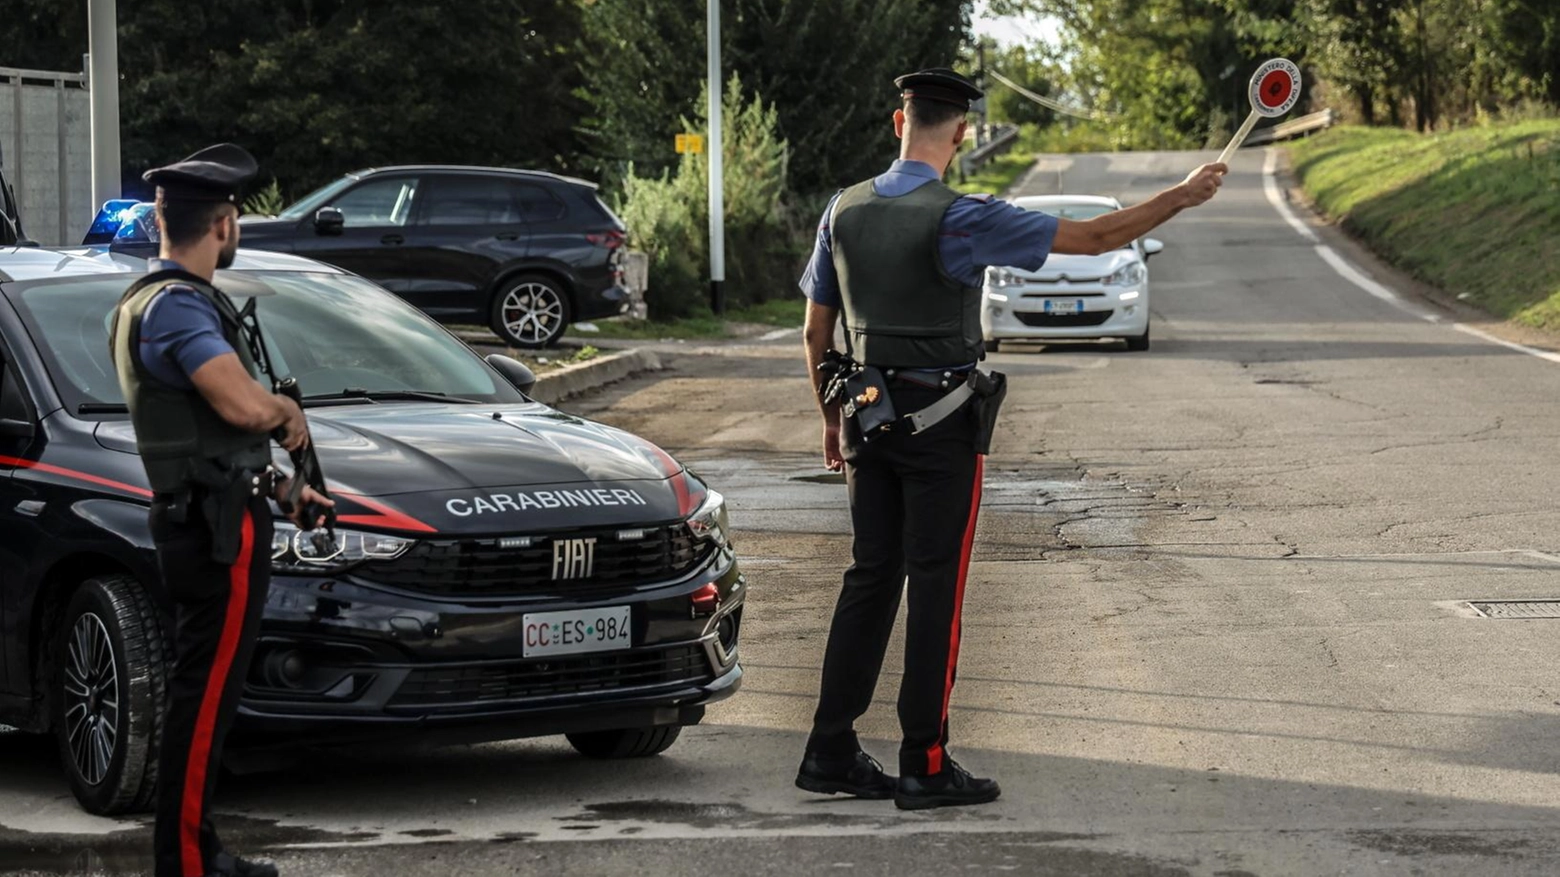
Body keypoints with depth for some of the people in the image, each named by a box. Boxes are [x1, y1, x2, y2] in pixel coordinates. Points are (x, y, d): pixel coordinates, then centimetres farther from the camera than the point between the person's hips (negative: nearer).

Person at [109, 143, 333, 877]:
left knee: (202, 692, 14)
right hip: (218, 526, -11)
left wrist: (277, 485, 24)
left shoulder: (150, 302, 18)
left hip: (203, 520, 11)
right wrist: (291, 413, -7)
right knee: (205, 694, -8)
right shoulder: (178, 306, -17)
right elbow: (242, 405, -29)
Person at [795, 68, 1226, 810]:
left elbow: (816, 332, 10)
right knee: (936, 585, 1)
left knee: (870, 576, 11)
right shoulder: (959, 219, -15)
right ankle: (924, 765, 4)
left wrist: (831, 418, 22)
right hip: (940, 421, -6)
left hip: (867, 416, 6)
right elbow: (1095, 237, -14)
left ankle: (831, 751, 11)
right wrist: (1183, 195, -3)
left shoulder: (845, 211, 2)